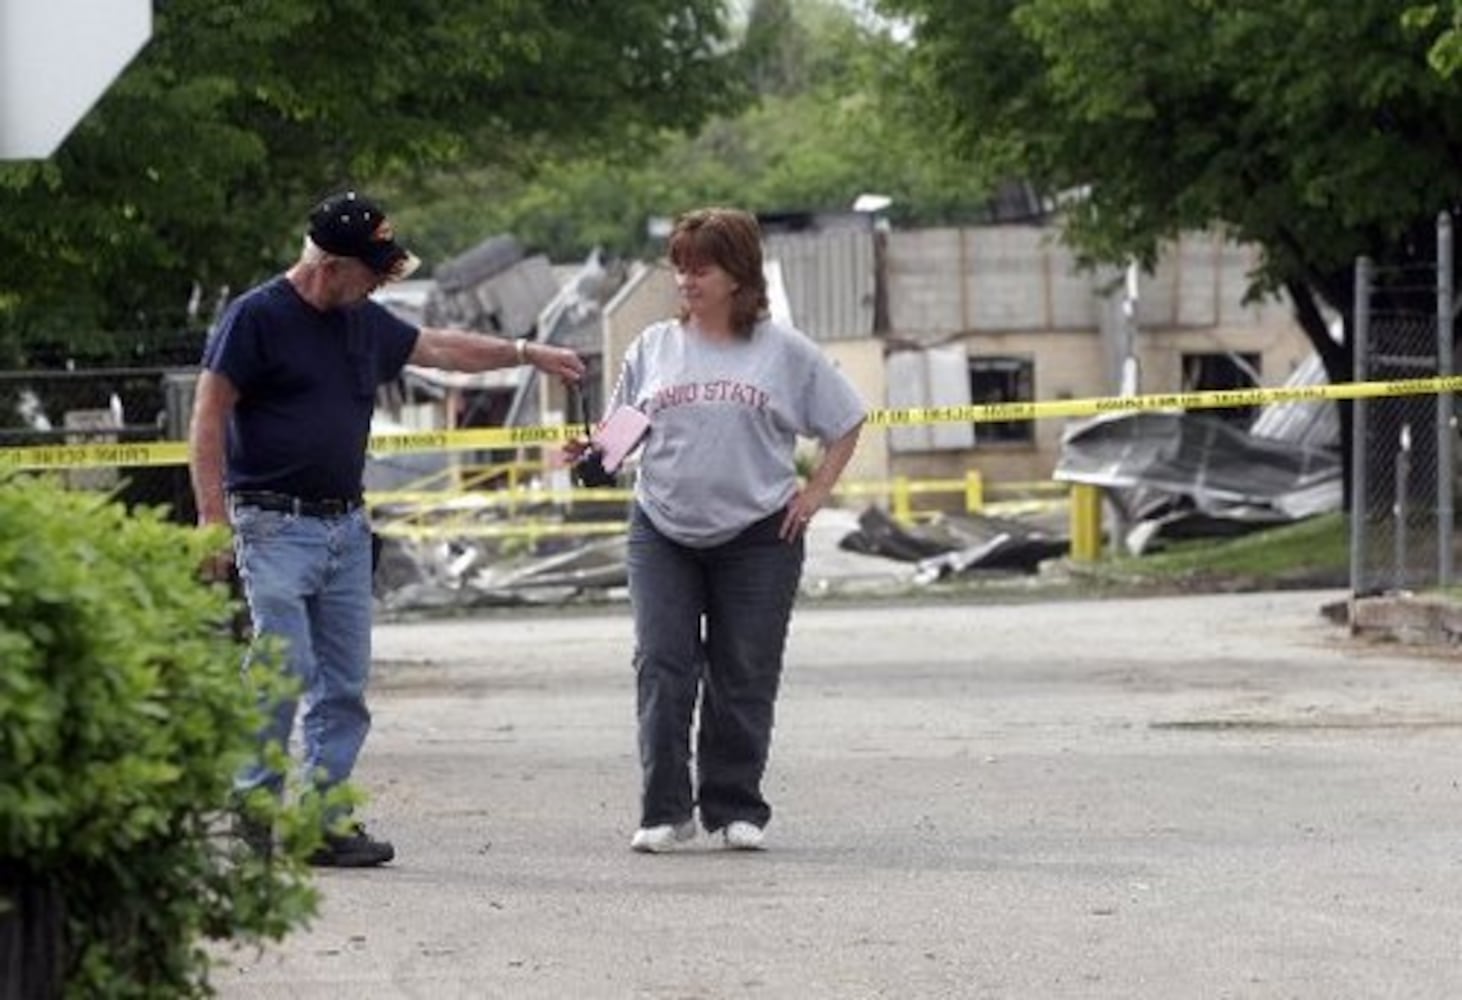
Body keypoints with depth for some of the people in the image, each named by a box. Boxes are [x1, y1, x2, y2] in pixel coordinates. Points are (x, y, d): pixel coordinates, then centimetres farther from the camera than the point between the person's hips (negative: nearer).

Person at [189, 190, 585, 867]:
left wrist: (528, 354, 34)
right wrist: (213, 519, -14)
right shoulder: (257, 317, -7)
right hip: (275, 525, -7)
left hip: (346, 526, 7)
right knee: (283, 670, -14)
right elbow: (208, 418, -8)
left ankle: (327, 818, 6)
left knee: (345, 684, 3)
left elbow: (439, 347, 32)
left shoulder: (364, 323, 15)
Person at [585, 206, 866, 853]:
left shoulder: (782, 350, 1)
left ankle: (735, 810, 13)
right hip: (663, 533, 2)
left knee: (743, 678, 3)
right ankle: (664, 811, 0)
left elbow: (846, 422, 8)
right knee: (662, 671, -5)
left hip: (758, 537, -1)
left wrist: (815, 493, 0)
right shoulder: (655, 348, 7)